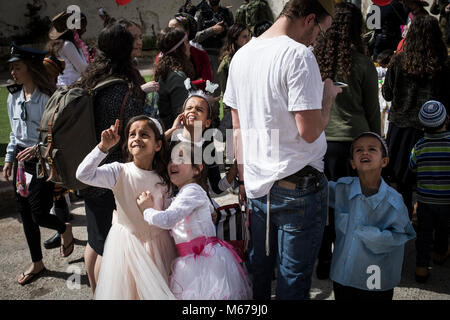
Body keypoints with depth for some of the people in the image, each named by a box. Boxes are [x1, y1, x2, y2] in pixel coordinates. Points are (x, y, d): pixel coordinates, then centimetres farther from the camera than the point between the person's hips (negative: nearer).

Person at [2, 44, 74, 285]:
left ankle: (65, 230, 31)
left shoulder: (47, 98, -15)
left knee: (39, 215, -6)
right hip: (21, 163, 7)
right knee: (25, 215, 12)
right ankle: (37, 264, 28)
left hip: (43, 163, -7)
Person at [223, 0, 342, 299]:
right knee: (293, 278, 8)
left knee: (258, 268, 21)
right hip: (298, 186, -7)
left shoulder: (241, 55, 9)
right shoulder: (299, 55, -16)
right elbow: (310, 131, -20)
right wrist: (328, 95, -1)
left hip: (257, 185, 7)